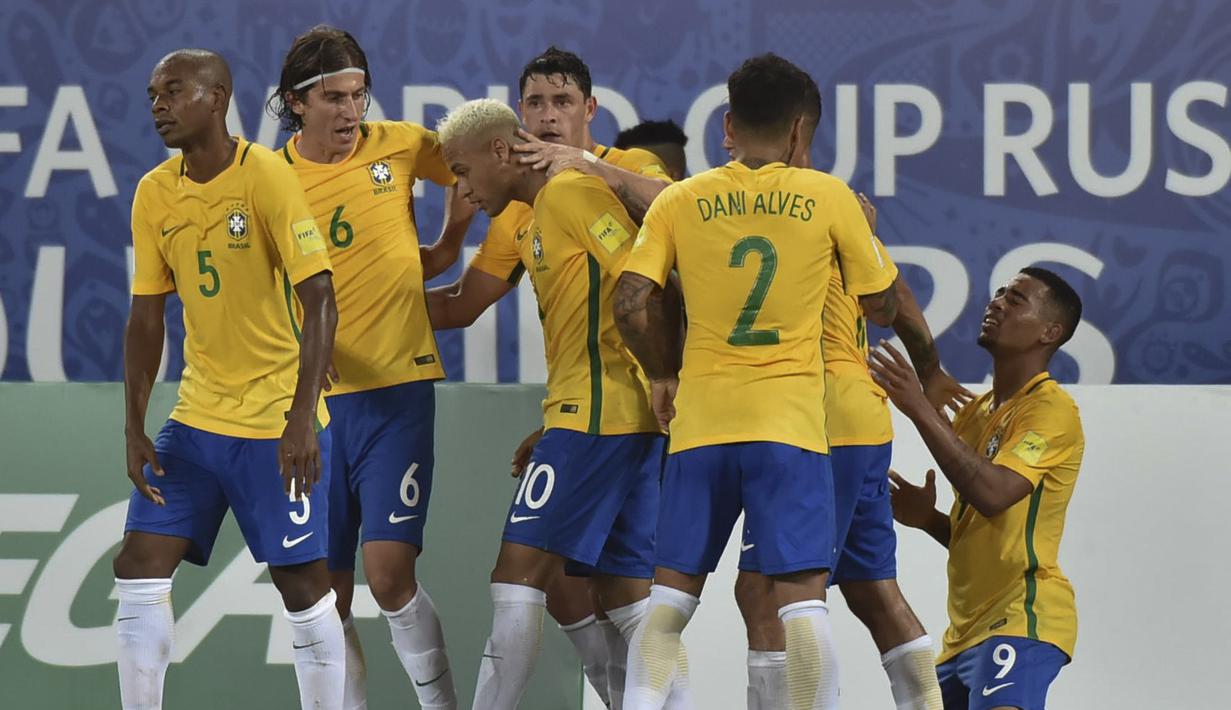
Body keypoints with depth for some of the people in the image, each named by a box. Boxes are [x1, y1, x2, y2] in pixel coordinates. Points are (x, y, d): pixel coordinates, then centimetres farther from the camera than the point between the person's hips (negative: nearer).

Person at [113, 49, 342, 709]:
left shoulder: (267, 176, -14)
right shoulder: (154, 193, 3)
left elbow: (318, 298, -18)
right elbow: (145, 317, 8)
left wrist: (302, 418, -25)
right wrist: (134, 429, 0)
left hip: (279, 422, -6)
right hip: (197, 417, 6)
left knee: (300, 580, -2)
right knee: (139, 567, -1)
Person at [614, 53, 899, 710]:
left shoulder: (680, 201, 4)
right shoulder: (829, 198, 1)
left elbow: (630, 307, -2)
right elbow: (882, 308, 9)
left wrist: (661, 375, 15)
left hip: (699, 420, 2)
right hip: (790, 422, -2)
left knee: (670, 594, 9)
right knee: (802, 597, -6)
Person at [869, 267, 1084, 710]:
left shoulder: (1051, 408, -8)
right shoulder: (976, 411, 19)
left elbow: (993, 494, -25)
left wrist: (920, 409, -25)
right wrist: (928, 519, 5)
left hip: (1022, 620, -10)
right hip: (967, 629, 10)